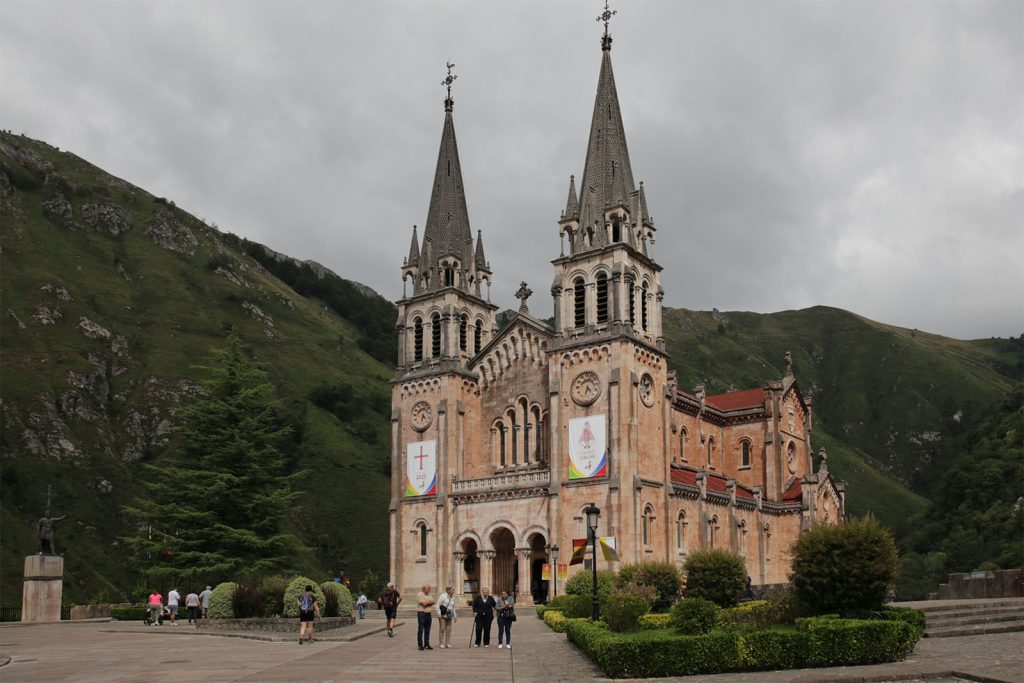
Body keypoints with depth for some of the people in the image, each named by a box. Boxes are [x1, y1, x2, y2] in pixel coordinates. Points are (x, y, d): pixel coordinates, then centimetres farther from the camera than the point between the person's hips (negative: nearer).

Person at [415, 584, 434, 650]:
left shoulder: (429, 595, 16)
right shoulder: (419, 594, -7)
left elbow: (432, 602, 1)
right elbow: (424, 603, -17)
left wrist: (426, 602, -12)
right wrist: (429, 601, -1)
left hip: (429, 614, 7)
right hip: (421, 613, -6)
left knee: (427, 630, 8)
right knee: (420, 630, -5)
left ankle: (426, 644, 14)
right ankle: (420, 645, -2)